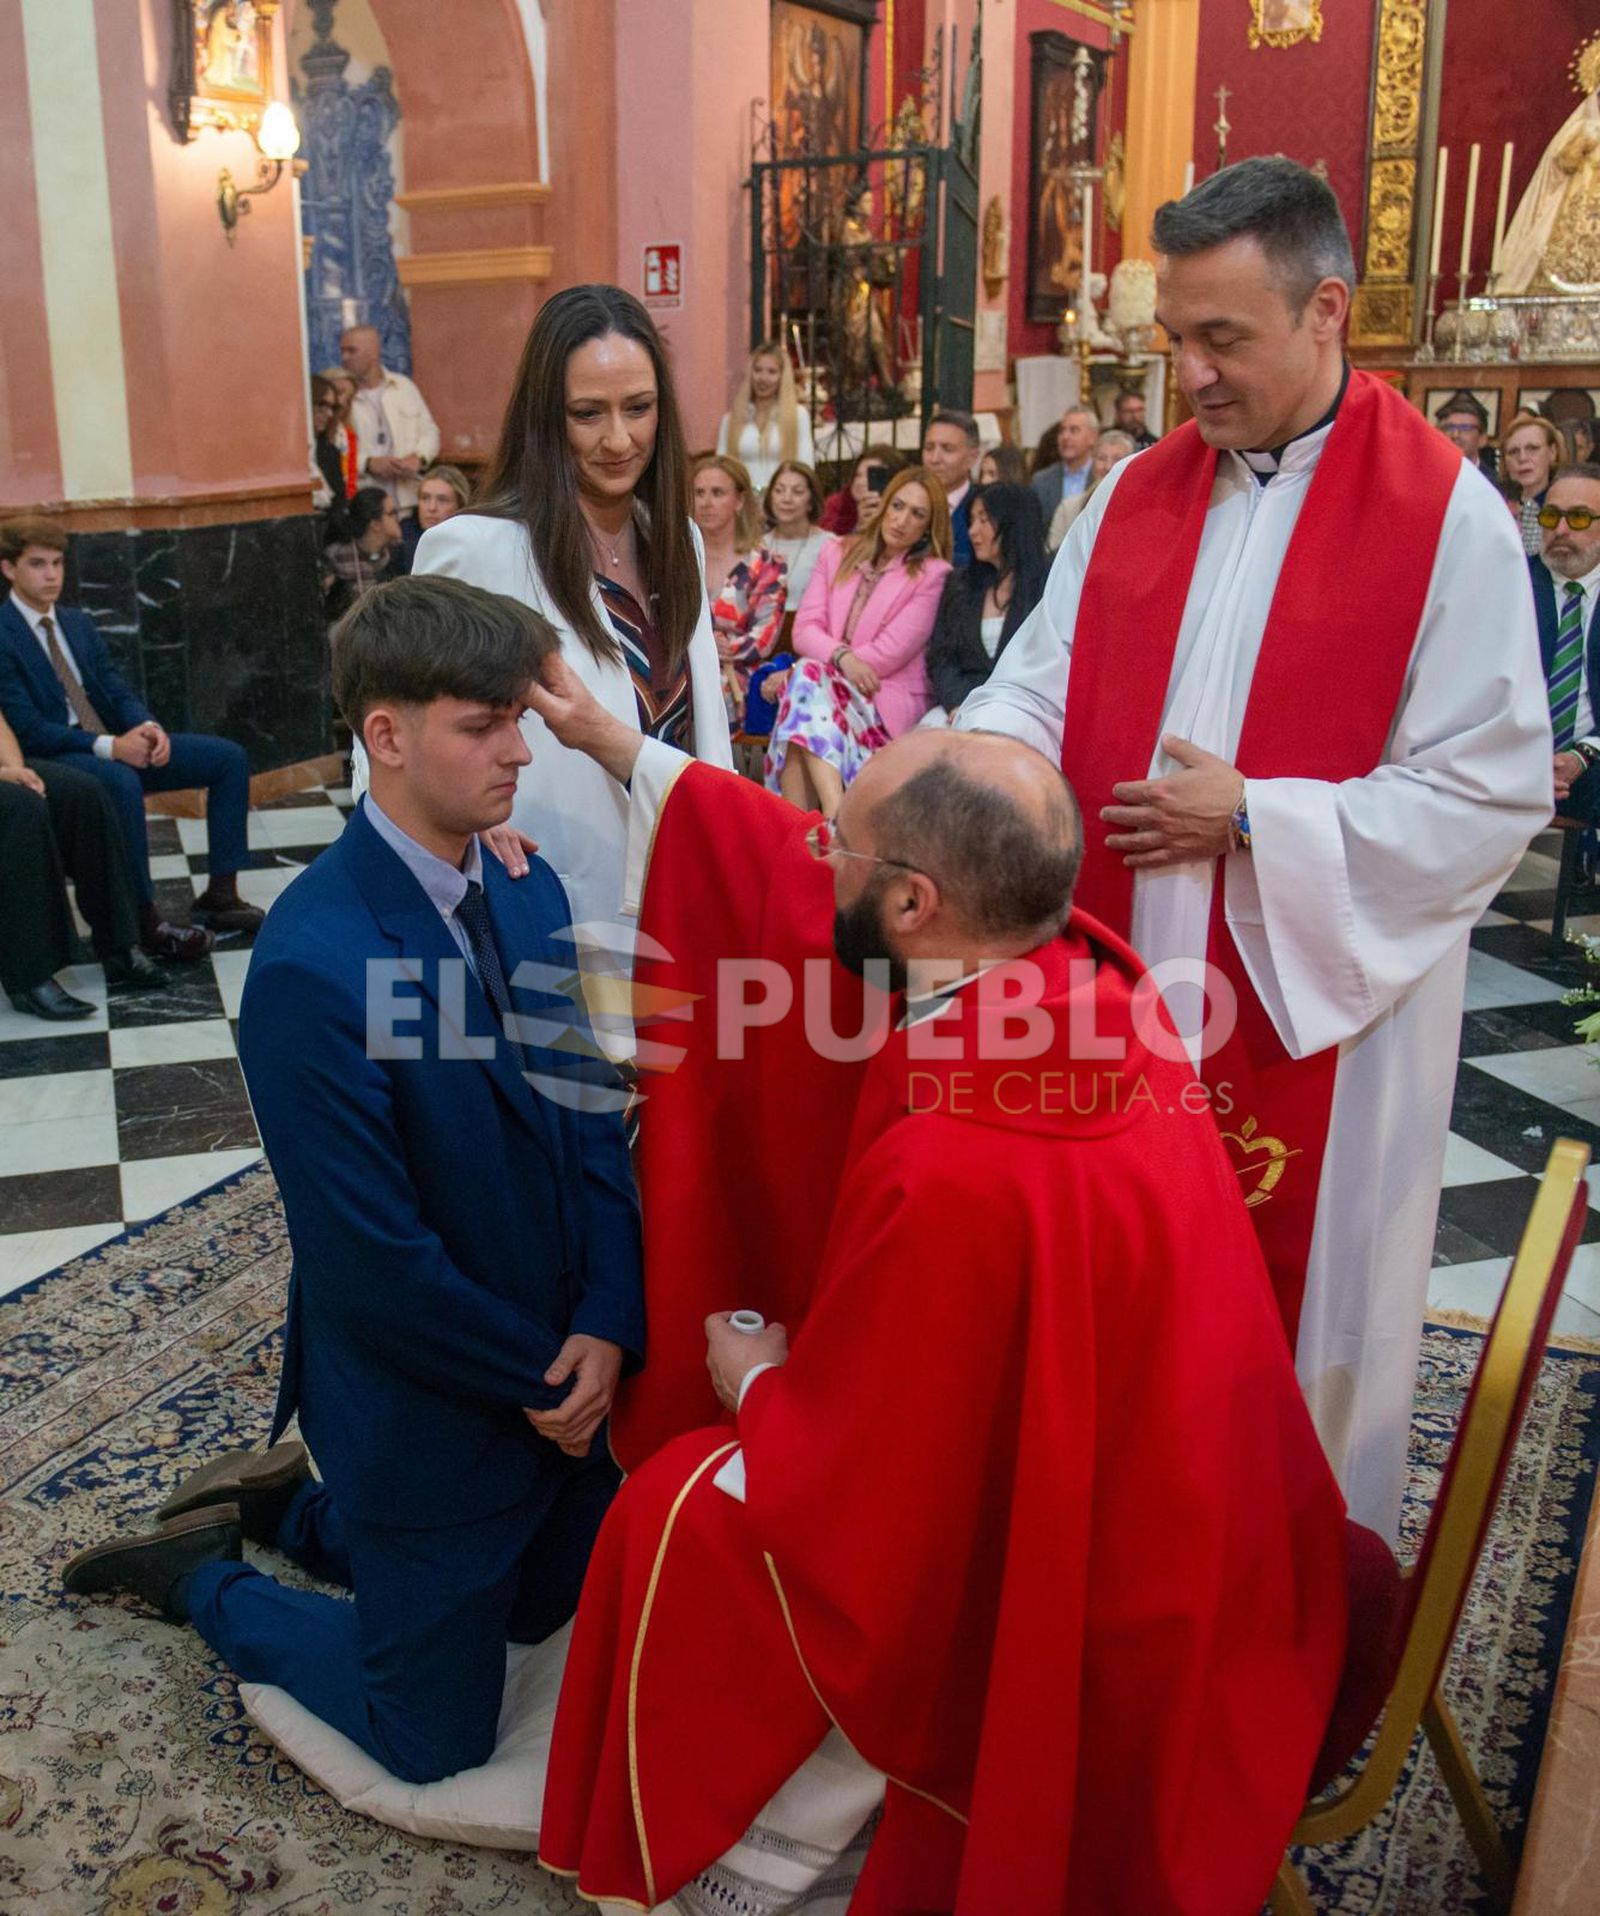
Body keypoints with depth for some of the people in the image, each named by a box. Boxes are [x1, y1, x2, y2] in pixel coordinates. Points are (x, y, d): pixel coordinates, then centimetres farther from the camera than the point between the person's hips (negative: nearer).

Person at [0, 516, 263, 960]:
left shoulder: (77, 623, 15)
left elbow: (117, 690, 11)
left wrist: (148, 727, -13)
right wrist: (110, 747, -27)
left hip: (116, 743, 8)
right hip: (52, 758, -8)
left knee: (229, 758, -3)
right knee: (122, 782, -40)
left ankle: (220, 894, -3)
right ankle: (147, 921, -29)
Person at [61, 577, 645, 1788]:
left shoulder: (530, 892, -4)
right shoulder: (312, 966, -29)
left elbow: (590, 1120, -1)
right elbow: (373, 1260, -25)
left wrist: (606, 1327, -12)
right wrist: (540, 1378, -14)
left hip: (562, 1372, 7)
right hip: (428, 1407, -7)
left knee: (542, 1608, 28)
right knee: (439, 1740, 13)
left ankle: (284, 1505, 40)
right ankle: (200, 1574, 30)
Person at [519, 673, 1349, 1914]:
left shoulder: (955, 1177, -37)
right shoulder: (1080, 970, -14)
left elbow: (844, 1484, -23)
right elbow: (811, 902, 0)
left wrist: (752, 1377, -2)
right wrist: (614, 743, 9)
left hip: (1087, 1620, -7)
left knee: (693, 1513, 5)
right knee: (768, 1405, 20)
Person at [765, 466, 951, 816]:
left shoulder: (933, 574, 3)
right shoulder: (837, 555, 17)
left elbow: (889, 653, -6)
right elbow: (804, 629, 6)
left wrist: (793, 675, -8)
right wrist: (841, 656, -19)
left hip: (888, 700, -3)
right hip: (827, 682, 4)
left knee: (806, 675, -31)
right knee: (808, 673, -32)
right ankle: (837, 817, -47)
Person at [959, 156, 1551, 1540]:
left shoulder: (1446, 517, -9)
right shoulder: (1137, 496, 7)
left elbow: (1496, 795, -12)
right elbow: (1039, 688, 4)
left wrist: (1252, 818, -16)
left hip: (1314, 1004, -4)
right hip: (1130, 991, 4)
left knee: (1296, 1307, 10)